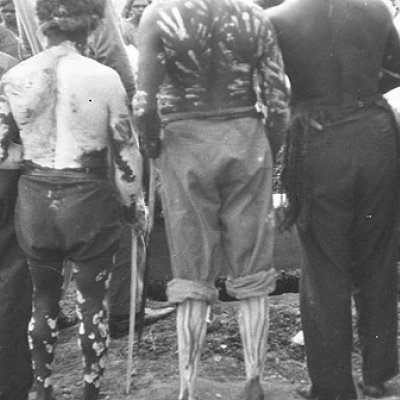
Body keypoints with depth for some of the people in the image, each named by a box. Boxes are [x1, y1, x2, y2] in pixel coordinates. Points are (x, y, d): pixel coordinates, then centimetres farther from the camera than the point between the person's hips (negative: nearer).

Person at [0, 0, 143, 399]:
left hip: (34, 199, 3)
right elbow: (126, 150, -6)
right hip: (89, 200, -2)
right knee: (92, 299, 13)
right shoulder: (104, 77, -11)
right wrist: (129, 203, 8)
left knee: (43, 296, 19)